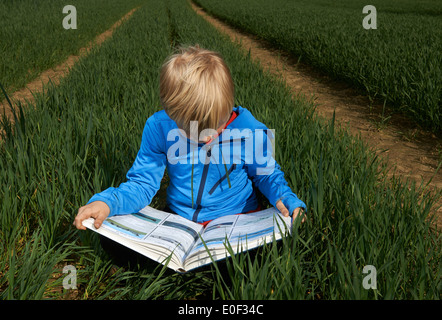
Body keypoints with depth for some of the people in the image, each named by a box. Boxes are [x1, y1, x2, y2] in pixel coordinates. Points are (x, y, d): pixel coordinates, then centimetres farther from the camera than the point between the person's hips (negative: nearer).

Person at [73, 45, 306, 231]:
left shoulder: (247, 128, -11)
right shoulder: (158, 127, -9)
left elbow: (266, 174, 5)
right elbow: (142, 183, -3)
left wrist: (284, 198, -15)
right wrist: (107, 202, -21)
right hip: (178, 222, 2)